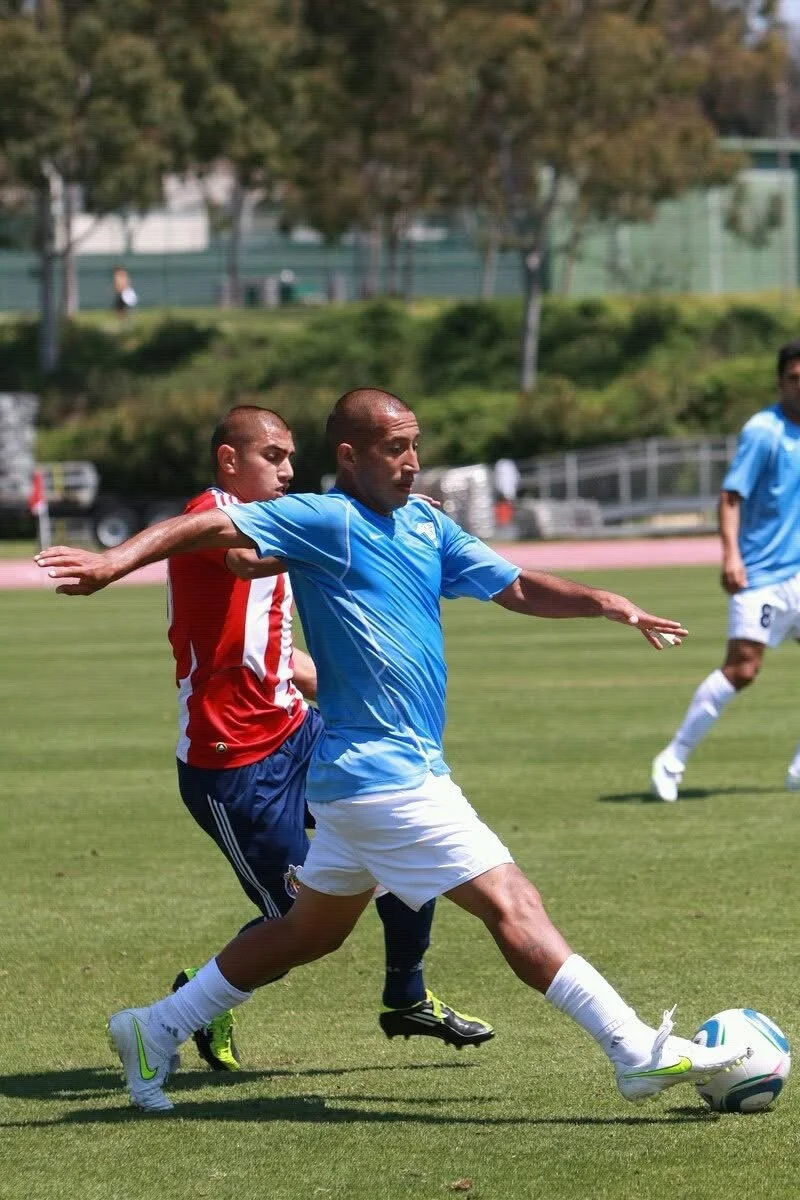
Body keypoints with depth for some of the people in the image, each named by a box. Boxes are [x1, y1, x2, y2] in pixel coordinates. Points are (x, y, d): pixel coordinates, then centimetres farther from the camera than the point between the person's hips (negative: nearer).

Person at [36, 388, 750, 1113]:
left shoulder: (425, 525, 13)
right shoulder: (327, 522, -11)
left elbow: (518, 589, 15)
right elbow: (211, 526, -18)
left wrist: (601, 603, -2)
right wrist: (115, 562, -33)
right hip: (384, 774, -10)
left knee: (311, 932, 18)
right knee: (512, 903, -9)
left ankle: (157, 1032, 26)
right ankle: (641, 1056, -7)